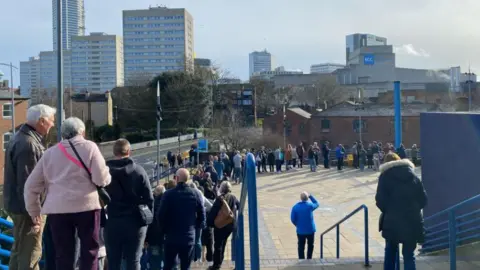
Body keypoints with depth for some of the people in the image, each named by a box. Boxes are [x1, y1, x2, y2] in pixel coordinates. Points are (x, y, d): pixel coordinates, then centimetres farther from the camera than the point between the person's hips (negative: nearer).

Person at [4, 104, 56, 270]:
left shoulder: (22, 138, 13)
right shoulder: (28, 144, -21)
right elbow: (27, 183, -24)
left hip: (17, 204, 11)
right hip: (26, 207, -11)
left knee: (19, 250, 19)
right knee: (30, 253, -4)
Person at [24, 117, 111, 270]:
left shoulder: (50, 153, 15)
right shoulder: (89, 147, 4)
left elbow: (31, 185, 14)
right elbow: (101, 179, -5)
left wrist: (34, 210, 23)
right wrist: (107, 174, 17)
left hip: (57, 209, 3)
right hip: (86, 206, -3)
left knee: (63, 255, 9)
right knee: (90, 251, 7)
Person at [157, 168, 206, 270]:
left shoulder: (168, 194, -10)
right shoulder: (196, 195, -3)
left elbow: (161, 215, -8)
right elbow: (202, 216, 0)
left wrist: (165, 229, 8)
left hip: (171, 237, -1)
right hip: (189, 237, 1)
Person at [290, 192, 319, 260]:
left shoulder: (295, 207, -9)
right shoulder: (310, 205, -12)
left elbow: (293, 219, -6)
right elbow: (316, 204, 10)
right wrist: (310, 196, 10)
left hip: (300, 230, 0)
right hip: (310, 229, 0)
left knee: (301, 246, 9)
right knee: (310, 245, 18)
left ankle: (301, 260, 10)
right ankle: (309, 259, 24)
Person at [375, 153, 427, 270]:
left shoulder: (385, 176, -1)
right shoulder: (413, 175, 9)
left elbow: (380, 200, -9)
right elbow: (423, 199, 6)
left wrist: (388, 212, 8)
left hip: (392, 221, -2)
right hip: (412, 221, 2)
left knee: (390, 251, 19)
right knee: (409, 254, 8)